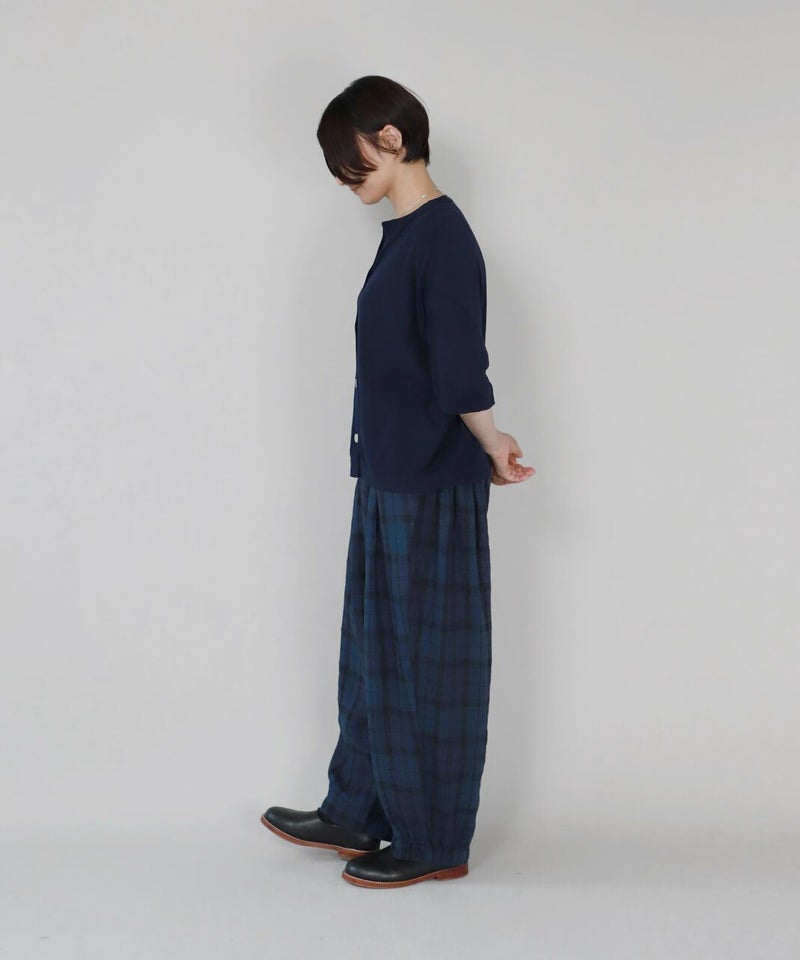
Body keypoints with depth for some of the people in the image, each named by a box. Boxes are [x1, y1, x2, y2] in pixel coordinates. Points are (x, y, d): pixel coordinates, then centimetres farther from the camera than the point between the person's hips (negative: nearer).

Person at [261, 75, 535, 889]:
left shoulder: (442, 236, -17)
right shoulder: (402, 233, 12)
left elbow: (459, 369, -20)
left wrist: (488, 444, -8)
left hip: (433, 484, -9)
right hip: (388, 479, 9)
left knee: (432, 659, 2)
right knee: (374, 648, 17)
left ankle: (435, 841, 16)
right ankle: (357, 812, 31)